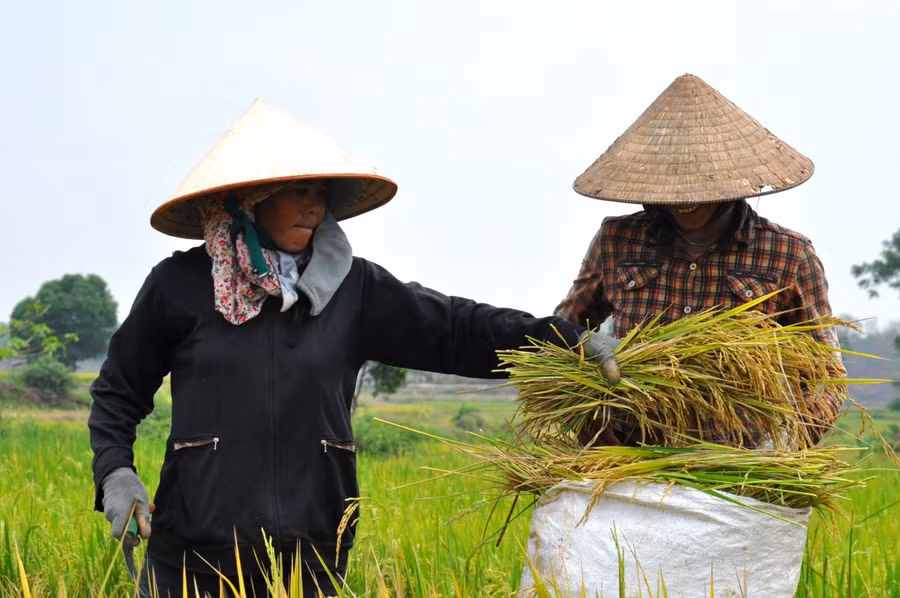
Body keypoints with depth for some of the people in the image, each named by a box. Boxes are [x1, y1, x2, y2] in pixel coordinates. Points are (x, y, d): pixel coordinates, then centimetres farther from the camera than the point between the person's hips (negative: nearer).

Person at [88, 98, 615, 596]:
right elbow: (118, 391, 11)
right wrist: (115, 472, -4)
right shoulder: (180, 284, 1)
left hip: (311, 552, 2)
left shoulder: (350, 287, 5)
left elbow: (455, 329, 3)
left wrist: (561, 338, -7)